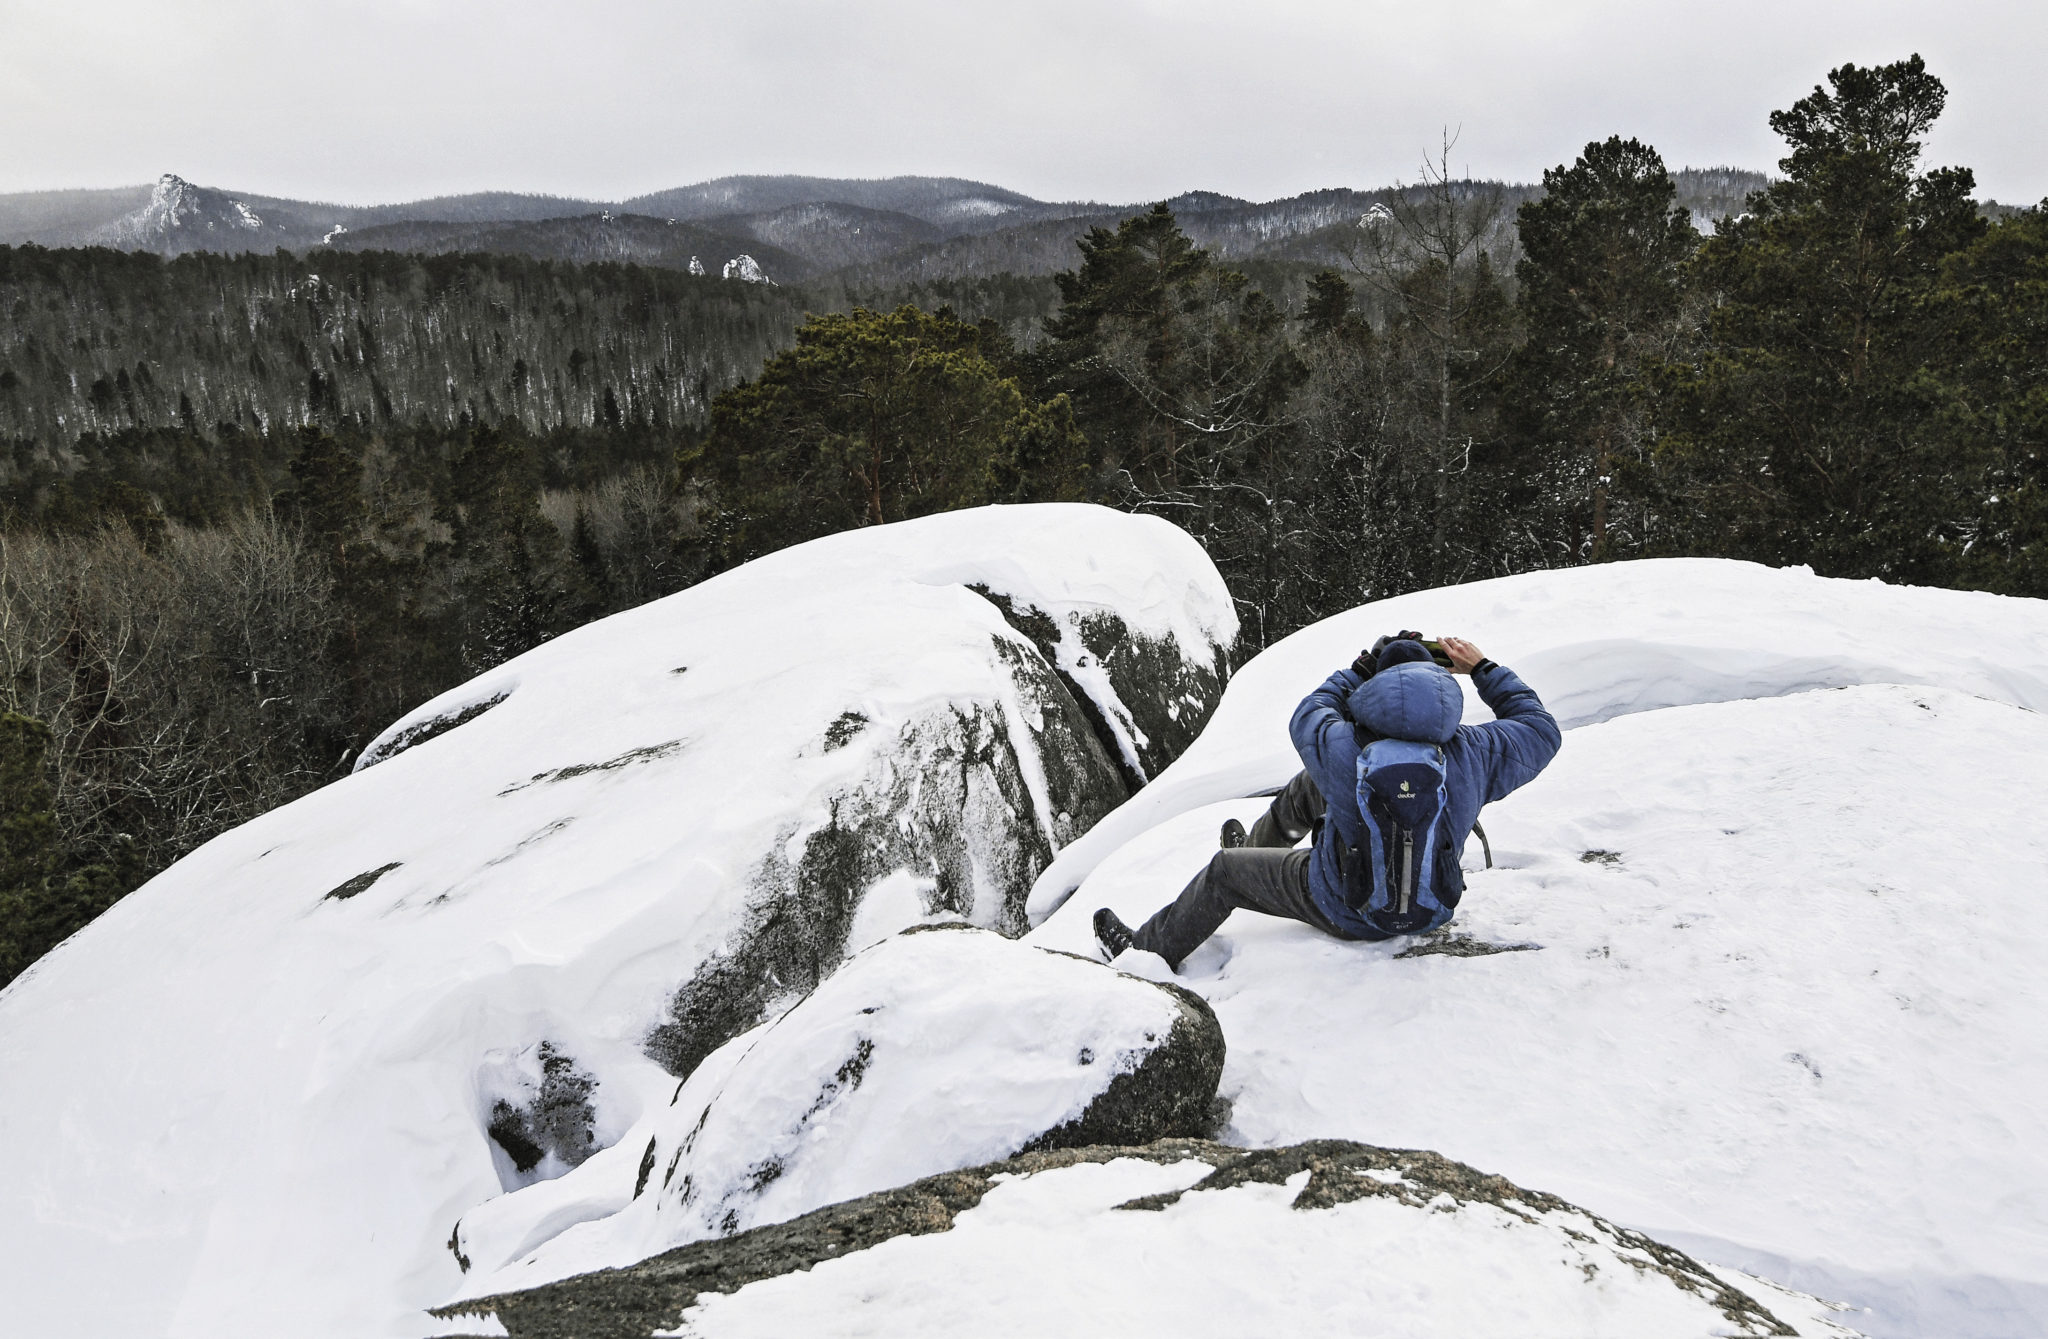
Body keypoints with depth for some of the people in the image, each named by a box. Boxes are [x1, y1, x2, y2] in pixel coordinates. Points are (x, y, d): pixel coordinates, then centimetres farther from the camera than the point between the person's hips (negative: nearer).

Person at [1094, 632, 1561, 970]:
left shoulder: (1343, 750, -30)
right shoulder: (1470, 752, -22)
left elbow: (1306, 719, -5)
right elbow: (1540, 730, 0)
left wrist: (1361, 668, 5)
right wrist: (1481, 668, 6)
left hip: (1345, 911, -5)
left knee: (1224, 872, 18)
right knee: (1311, 784, 25)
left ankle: (1146, 950, 38)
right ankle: (1255, 846, 54)